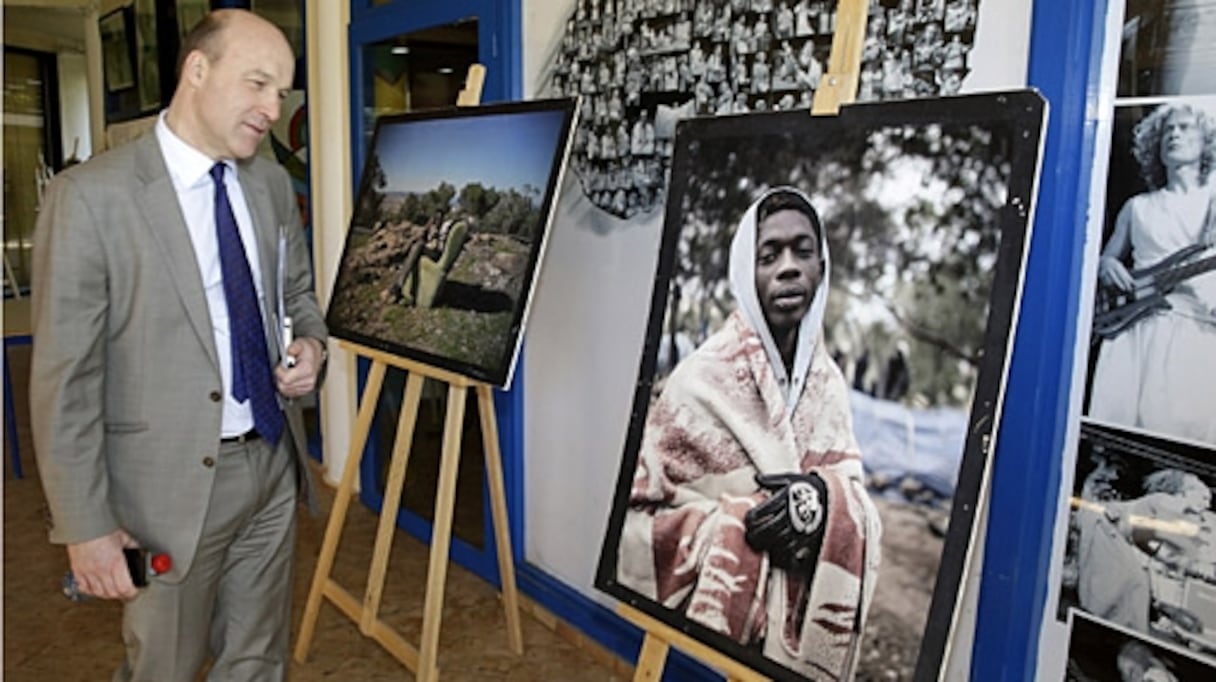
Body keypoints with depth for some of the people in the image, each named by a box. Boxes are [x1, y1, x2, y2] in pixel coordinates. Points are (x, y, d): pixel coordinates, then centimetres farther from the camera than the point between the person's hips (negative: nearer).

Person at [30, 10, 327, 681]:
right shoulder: (90, 196, -15)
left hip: (272, 464, 5)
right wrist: (85, 525, -11)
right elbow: (63, 379, -13)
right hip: (170, 484, -5)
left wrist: (311, 344, -4)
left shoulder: (272, 184, 4)